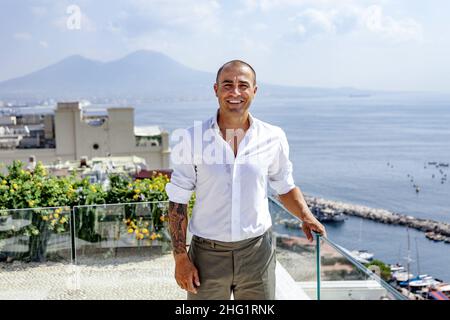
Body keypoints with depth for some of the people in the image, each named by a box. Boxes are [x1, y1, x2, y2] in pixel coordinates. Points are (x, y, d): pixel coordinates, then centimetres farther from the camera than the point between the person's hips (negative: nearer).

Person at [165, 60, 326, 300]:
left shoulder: (273, 138, -1)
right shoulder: (192, 139, -6)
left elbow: (285, 187, 13)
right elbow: (178, 201, -2)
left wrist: (305, 216, -6)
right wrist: (180, 257, -6)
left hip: (257, 252, 1)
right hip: (207, 255, -1)